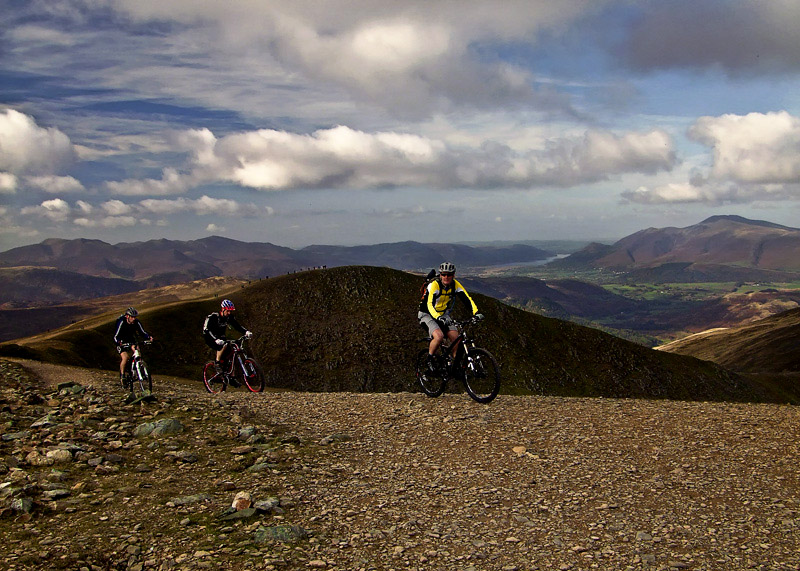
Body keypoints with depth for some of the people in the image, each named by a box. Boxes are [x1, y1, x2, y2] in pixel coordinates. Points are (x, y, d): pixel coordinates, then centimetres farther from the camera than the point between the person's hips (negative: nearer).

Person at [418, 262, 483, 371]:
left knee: (455, 337, -12)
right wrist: (438, 318, -52)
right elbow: (430, 305, -36)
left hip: (444, 315, 5)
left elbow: (467, 299, -15)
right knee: (439, 336, -29)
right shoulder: (434, 285, -25)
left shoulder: (455, 285, -10)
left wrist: (476, 313, -31)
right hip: (427, 314, -5)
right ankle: (429, 360, -6)